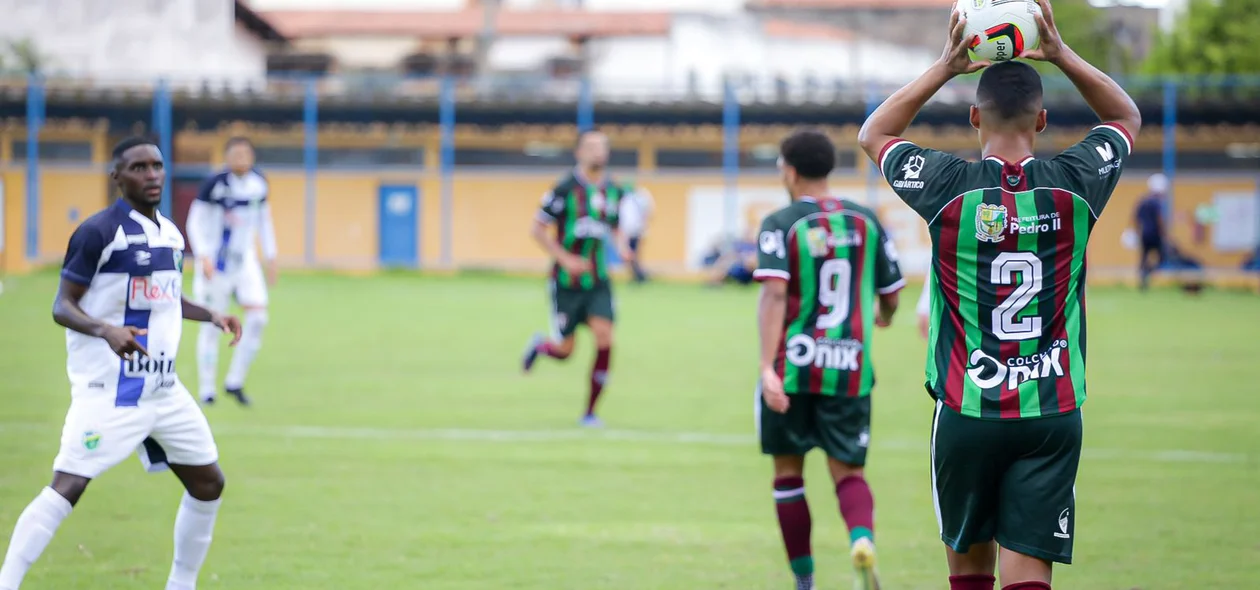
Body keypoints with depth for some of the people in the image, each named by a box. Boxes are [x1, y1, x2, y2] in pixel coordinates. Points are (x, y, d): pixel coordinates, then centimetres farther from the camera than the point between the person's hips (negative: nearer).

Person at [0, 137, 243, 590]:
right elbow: (63, 306, -12)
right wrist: (106, 330, -29)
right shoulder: (98, 232, -11)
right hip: (107, 389, -8)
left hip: (162, 389, 8)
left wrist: (211, 316, 15)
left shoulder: (171, 234, 12)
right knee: (68, 485, -18)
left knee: (208, 483, 11)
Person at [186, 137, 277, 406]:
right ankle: (207, 389, 10)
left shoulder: (259, 182, 1)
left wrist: (271, 257, 14)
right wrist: (203, 256, -21)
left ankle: (235, 382, 4)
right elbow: (195, 221, -11)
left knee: (258, 318, -9)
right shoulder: (215, 184, -14)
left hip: (245, 260, 4)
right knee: (212, 326, 0)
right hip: (216, 262, -4)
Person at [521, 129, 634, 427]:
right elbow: (537, 229, -7)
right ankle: (540, 345, 40)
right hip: (566, 281, -3)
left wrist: (622, 247, -5)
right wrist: (566, 259, -17)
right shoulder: (565, 188, -12)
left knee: (604, 338, -14)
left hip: (598, 280, 4)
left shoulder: (615, 191, 3)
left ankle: (590, 411, -1)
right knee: (564, 351, 1)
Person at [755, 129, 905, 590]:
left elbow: (774, 294, -19)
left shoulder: (780, 225, -6)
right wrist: (882, 317, 37)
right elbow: (891, 295, 13)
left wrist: (767, 367, -25)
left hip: (792, 366, -2)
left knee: (788, 471, 14)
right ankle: (863, 540, -25)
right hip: (849, 369, 2)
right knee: (847, 471, 7)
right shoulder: (866, 221, 6)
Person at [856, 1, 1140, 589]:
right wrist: (1062, 54, 11)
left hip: (967, 412, 0)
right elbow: (1126, 117, 20)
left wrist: (943, 68, 10)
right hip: (1053, 412, 0)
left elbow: (873, 133, 14)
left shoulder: (951, 187, -7)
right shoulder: (1073, 185, -3)